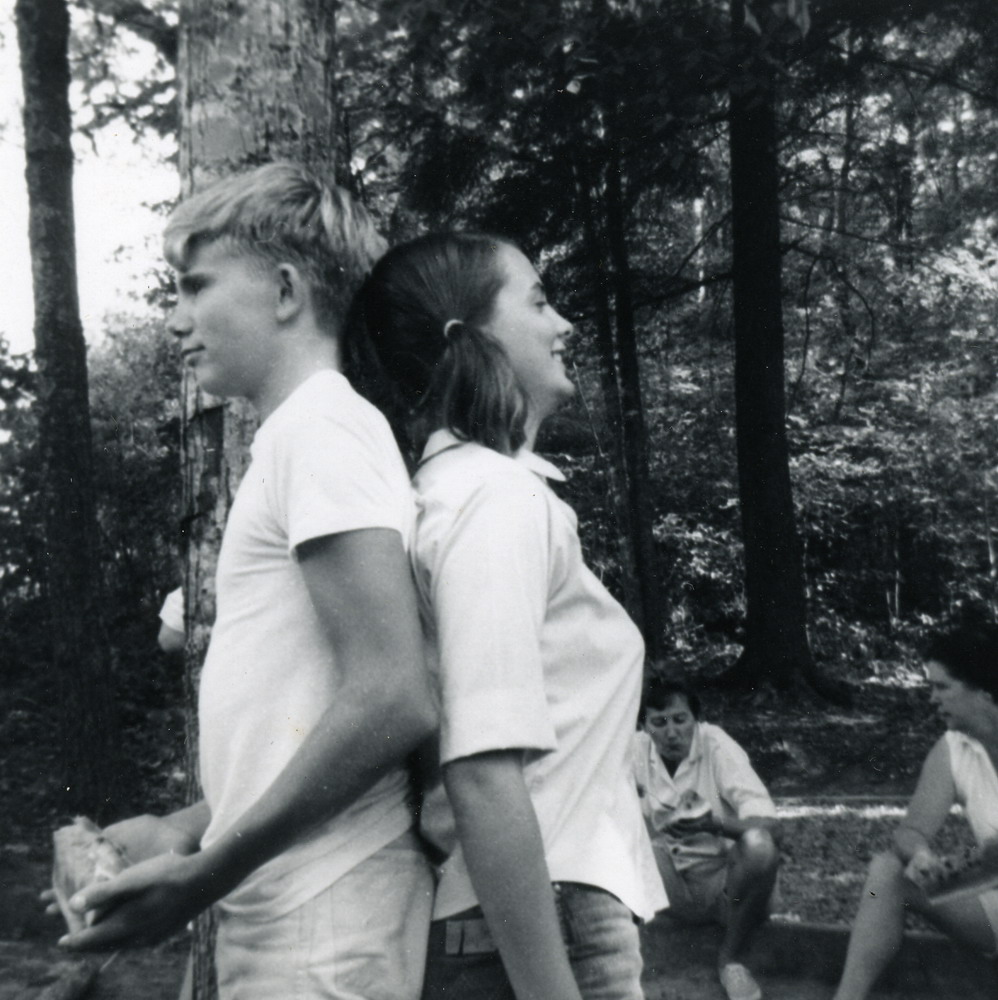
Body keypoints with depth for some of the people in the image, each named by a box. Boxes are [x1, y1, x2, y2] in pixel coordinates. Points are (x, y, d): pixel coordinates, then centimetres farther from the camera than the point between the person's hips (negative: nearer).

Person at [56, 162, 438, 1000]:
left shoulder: (321, 425, -13)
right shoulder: (302, 437, 14)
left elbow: (392, 702, -22)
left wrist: (205, 875, -15)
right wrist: (186, 830, 11)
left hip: (318, 927, -8)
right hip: (286, 907, 8)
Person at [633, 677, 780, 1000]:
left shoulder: (717, 746, -11)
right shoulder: (636, 750, -3)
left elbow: (765, 821, -20)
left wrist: (714, 823, -39)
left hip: (723, 879, 0)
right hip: (669, 882, 1)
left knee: (759, 845, -33)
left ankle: (731, 958, -7)